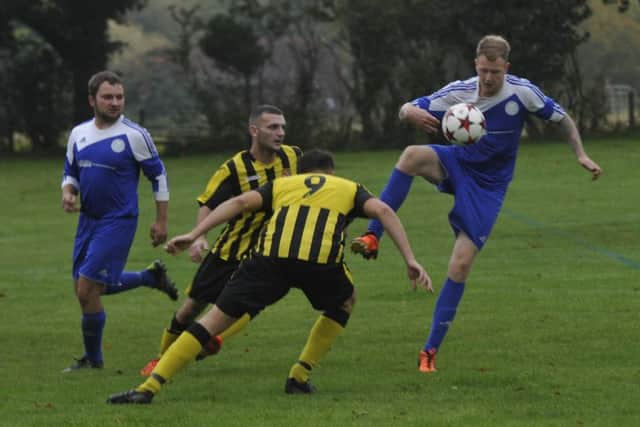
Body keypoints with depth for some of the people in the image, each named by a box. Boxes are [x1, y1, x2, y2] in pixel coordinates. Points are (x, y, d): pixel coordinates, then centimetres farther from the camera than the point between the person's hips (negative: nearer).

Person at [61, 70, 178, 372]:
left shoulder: (134, 135, -11)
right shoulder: (78, 134, 6)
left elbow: (158, 175, -3)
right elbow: (71, 173, 17)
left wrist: (161, 221, -3)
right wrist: (68, 193, -6)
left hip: (118, 222, -7)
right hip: (88, 220, 7)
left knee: (88, 289, -11)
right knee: (84, 288, 13)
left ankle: (93, 359, 7)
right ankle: (152, 277, 32)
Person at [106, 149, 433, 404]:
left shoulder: (282, 184, 33)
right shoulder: (349, 189, 31)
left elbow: (241, 202, 16)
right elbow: (383, 211, 12)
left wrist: (194, 235, 10)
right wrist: (410, 260, 7)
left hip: (271, 256, 1)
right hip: (322, 260, -1)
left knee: (213, 321, 5)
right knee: (344, 303, 34)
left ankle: (148, 388, -7)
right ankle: (299, 376, 25)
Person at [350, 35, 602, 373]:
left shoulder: (522, 93, -15)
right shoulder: (459, 93, -11)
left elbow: (561, 119, 0)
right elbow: (406, 111, -10)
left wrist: (580, 155, -9)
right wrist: (413, 113, -34)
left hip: (487, 188, -2)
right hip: (458, 164, 2)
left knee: (460, 265, -11)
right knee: (412, 155, -33)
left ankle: (431, 349, 0)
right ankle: (372, 238, -33)